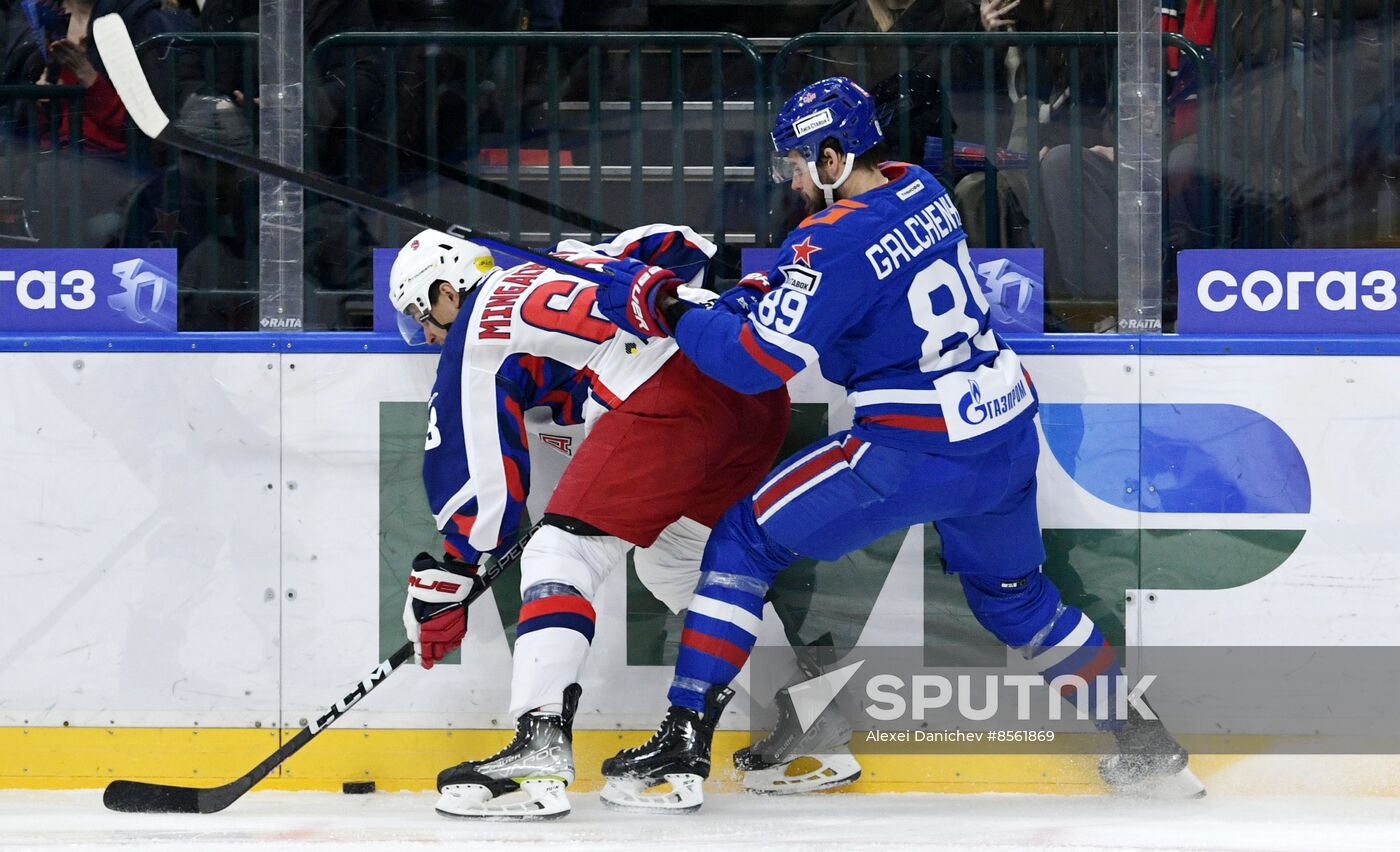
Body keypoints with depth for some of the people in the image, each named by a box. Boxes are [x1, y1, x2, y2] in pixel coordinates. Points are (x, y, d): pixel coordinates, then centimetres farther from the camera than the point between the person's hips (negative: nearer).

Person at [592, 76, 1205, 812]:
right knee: (1014, 596, 30)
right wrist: (765, 289, 11)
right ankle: (1146, 745, 34)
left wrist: (663, 309, -7)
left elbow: (756, 361, -18)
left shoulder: (836, 243, -17)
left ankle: (681, 750, -1)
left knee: (747, 539, 4)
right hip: (1007, 430, 8)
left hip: (915, 452, -7)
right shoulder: (923, 191, 7)